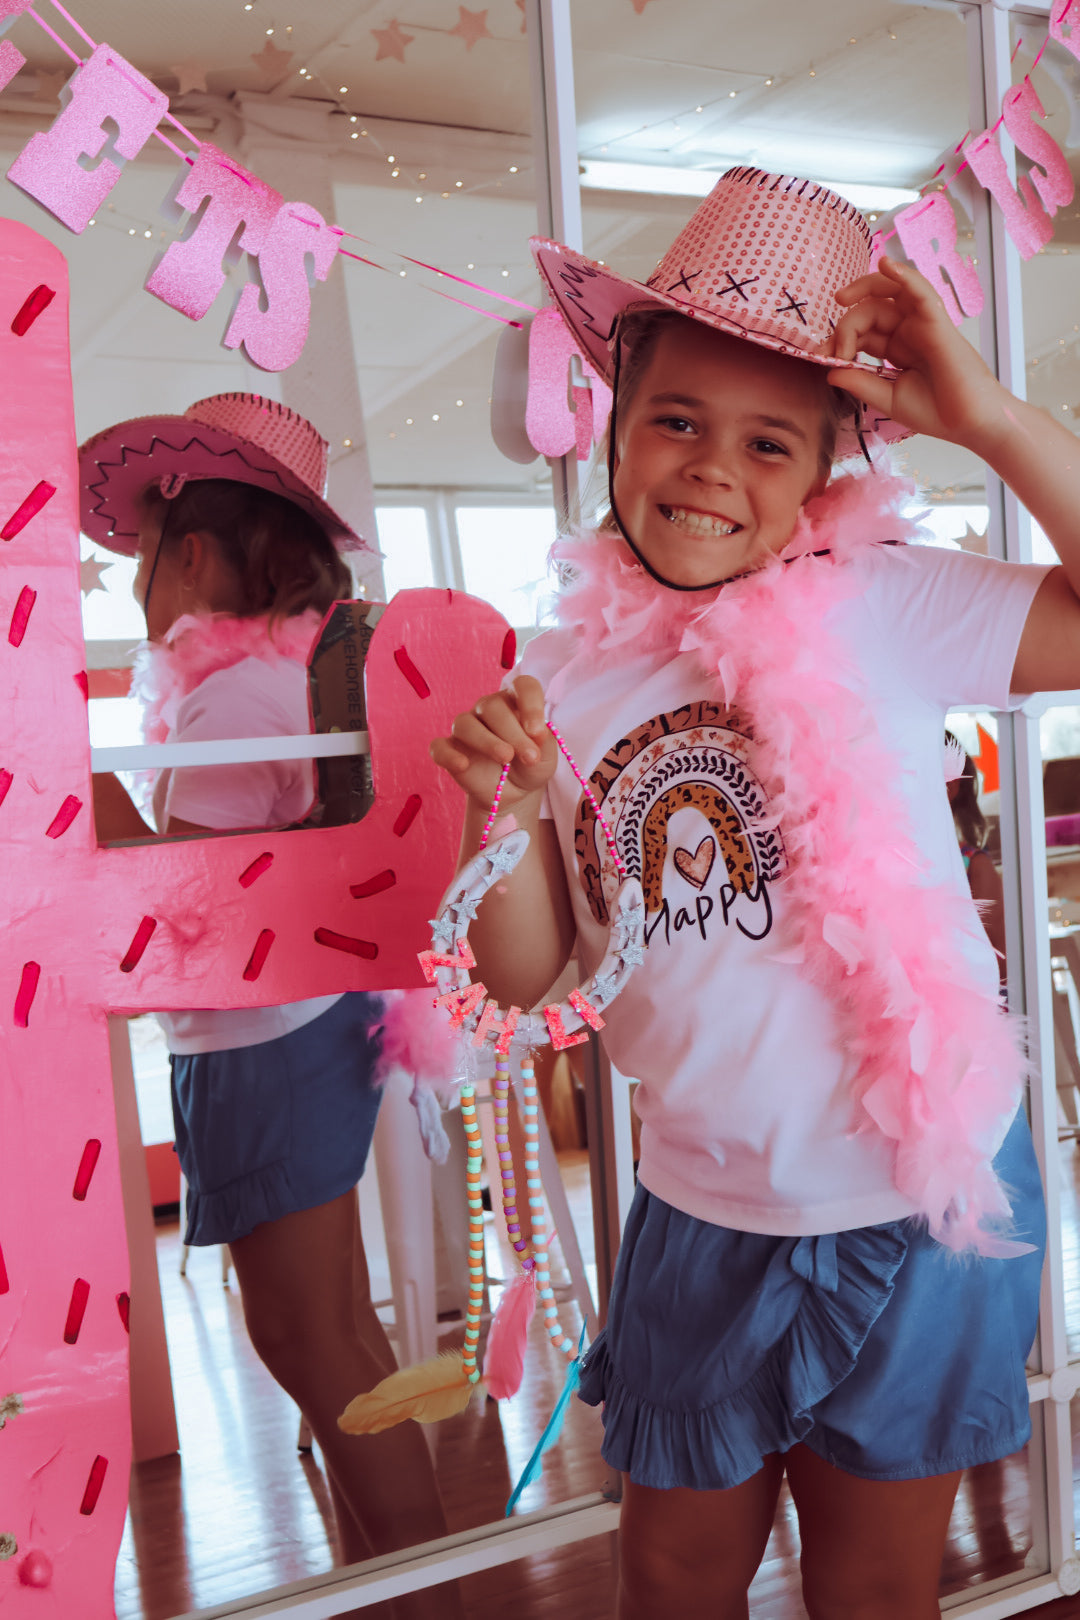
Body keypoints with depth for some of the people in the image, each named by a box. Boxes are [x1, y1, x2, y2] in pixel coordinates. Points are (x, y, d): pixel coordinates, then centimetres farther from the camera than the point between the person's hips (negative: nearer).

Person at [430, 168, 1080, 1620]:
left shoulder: (886, 611, -12)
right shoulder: (569, 672, -4)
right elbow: (527, 977, -1)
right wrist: (503, 814, -20)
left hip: (921, 1208, -2)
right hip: (702, 1218, 3)